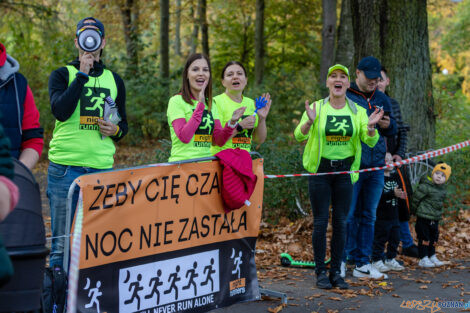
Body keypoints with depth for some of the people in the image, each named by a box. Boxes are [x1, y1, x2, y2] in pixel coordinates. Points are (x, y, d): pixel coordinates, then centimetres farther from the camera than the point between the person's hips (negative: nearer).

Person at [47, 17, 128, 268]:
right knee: (63, 242, -1)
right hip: (65, 166, -3)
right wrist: (82, 74, -12)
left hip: (102, 169, 3)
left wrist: (116, 130, 0)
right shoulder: (62, 74, 5)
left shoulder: (114, 80, 17)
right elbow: (61, 111, -14)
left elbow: (123, 123, 24)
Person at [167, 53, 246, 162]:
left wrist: (232, 122, -8)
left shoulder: (210, 103, 15)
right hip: (182, 164, -6)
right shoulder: (176, 101, -3)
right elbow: (184, 137, -16)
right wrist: (200, 105, -14)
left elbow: (219, 141, 10)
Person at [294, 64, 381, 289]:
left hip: (345, 170, 2)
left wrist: (371, 127, -21)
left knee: (341, 222, 5)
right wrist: (309, 121, -30)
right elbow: (299, 136, -10)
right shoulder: (316, 108, -1)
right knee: (320, 221, 0)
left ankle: (336, 271, 15)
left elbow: (371, 142, 0)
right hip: (320, 169, -2)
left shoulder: (357, 111, 5)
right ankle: (320, 272, 8)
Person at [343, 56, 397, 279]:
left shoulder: (382, 99, 15)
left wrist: (388, 125, -3)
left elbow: (393, 131, 20)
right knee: (348, 215, -4)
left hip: (376, 168, 6)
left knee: (368, 216, 9)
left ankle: (362, 264, 16)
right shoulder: (345, 97, -2)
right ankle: (341, 260, 6)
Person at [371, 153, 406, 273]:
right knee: (380, 239, -2)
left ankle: (390, 260, 25)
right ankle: (377, 261, 7)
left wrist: (401, 196, -4)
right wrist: (393, 193, -29)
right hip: (382, 216, -8)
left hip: (394, 215, 8)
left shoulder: (395, 177, 12)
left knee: (395, 238, 13)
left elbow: (400, 190, 19)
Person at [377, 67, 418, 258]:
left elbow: (402, 132, 15)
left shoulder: (393, 104, 11)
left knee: (401, 202, 10)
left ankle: (407, 244, 24)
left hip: (394, 161, 5)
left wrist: (400, 154, 1)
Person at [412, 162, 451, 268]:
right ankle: (423, 259, 3)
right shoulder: (425, 186, -18)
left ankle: (432, 256, 28)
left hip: (435, 219, 8)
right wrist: (414, 211, -4)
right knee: (424, 239, -3)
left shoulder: (442, 189, 8)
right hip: (423, 219, -8)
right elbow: (416, 198, -13)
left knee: (433, 239, 16)